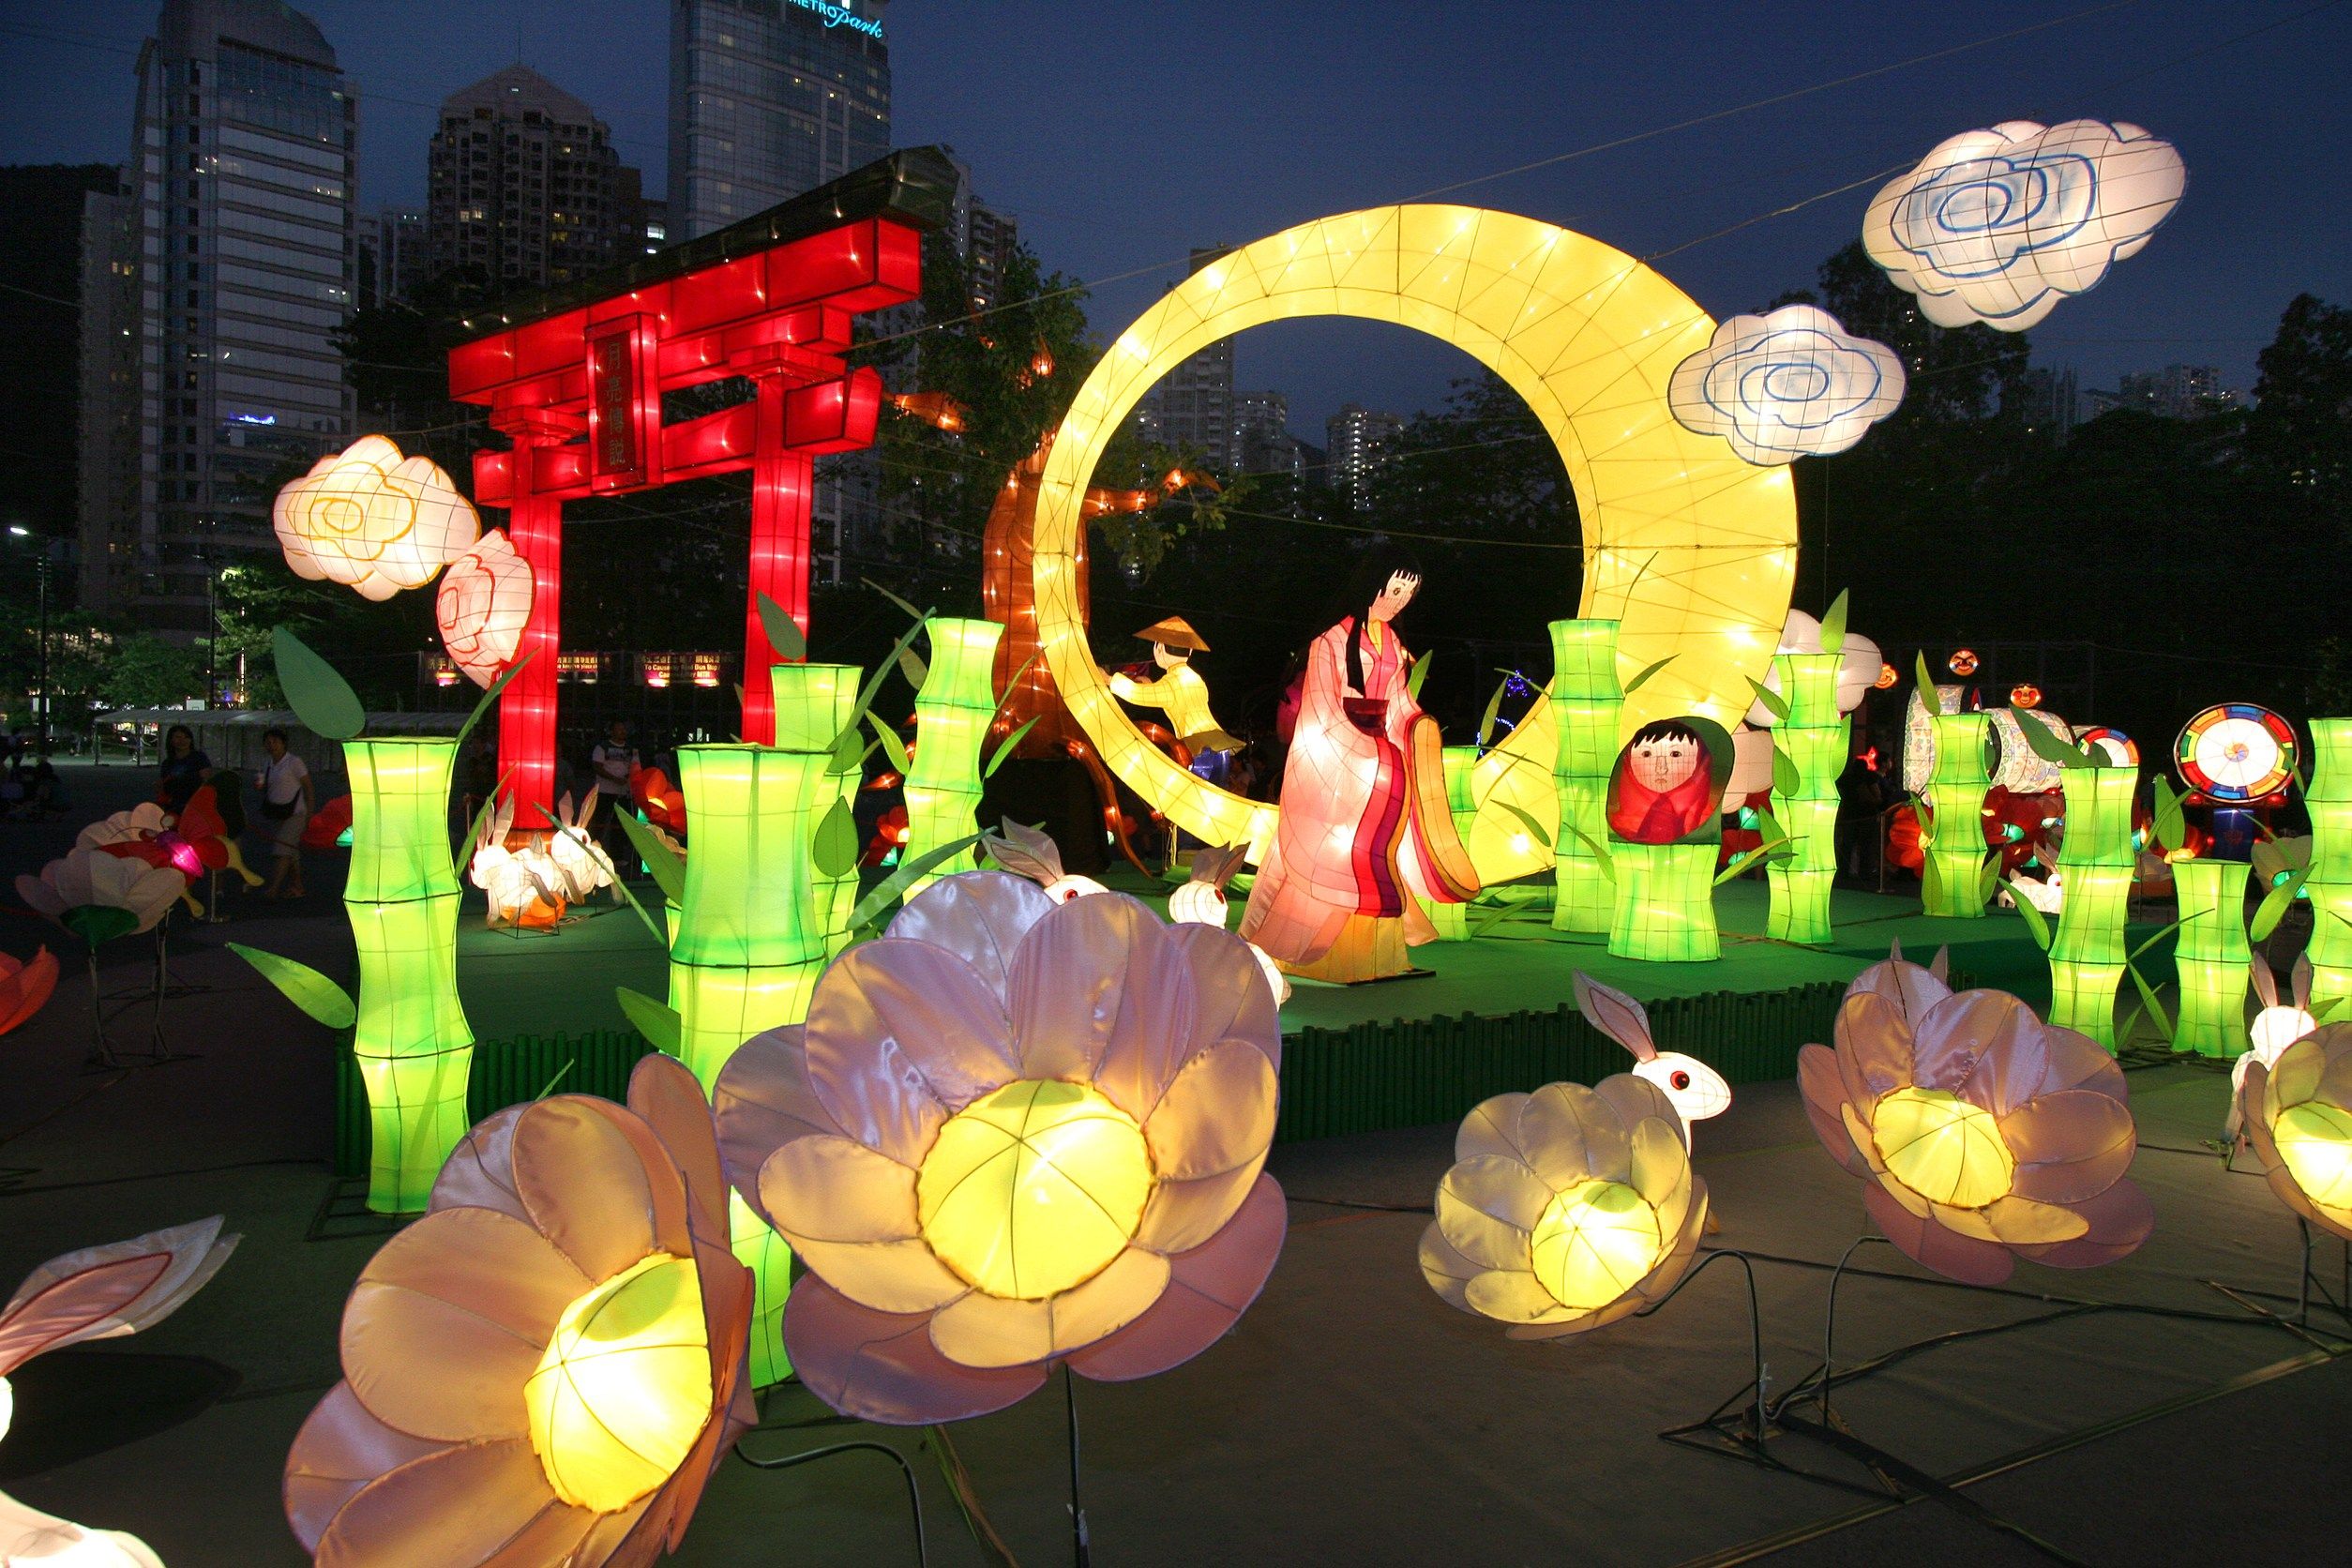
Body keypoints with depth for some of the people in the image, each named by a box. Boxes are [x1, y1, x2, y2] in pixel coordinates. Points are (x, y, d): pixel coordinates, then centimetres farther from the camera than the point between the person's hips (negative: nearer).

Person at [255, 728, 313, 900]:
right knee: (291, 852, 9)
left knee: (283, 850, -15)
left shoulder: (294, 762, -6)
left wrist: (309, 814, -9)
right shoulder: (269, 765, 14)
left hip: (294, 813, -7)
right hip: (275, 813, 7)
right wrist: (260, 786, -1)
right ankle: (298, 888, 15)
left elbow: (308, 787, -6)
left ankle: (273, 889, -20)